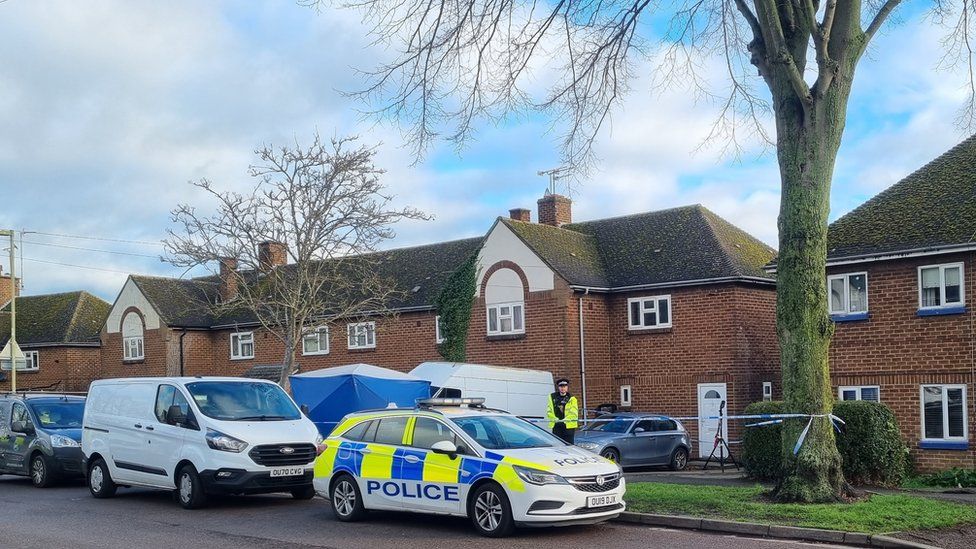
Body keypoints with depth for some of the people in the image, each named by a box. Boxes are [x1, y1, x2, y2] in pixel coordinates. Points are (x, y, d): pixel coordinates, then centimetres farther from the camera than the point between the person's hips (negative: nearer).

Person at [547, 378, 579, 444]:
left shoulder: (572, 399, 4)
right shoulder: (552, 397, 12)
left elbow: (574, 413, -5)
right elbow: (549, 411, 8)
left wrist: (565, 419, -20)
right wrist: (554, 418, -11)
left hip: (568, 426, -2)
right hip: (556, 426, 2)